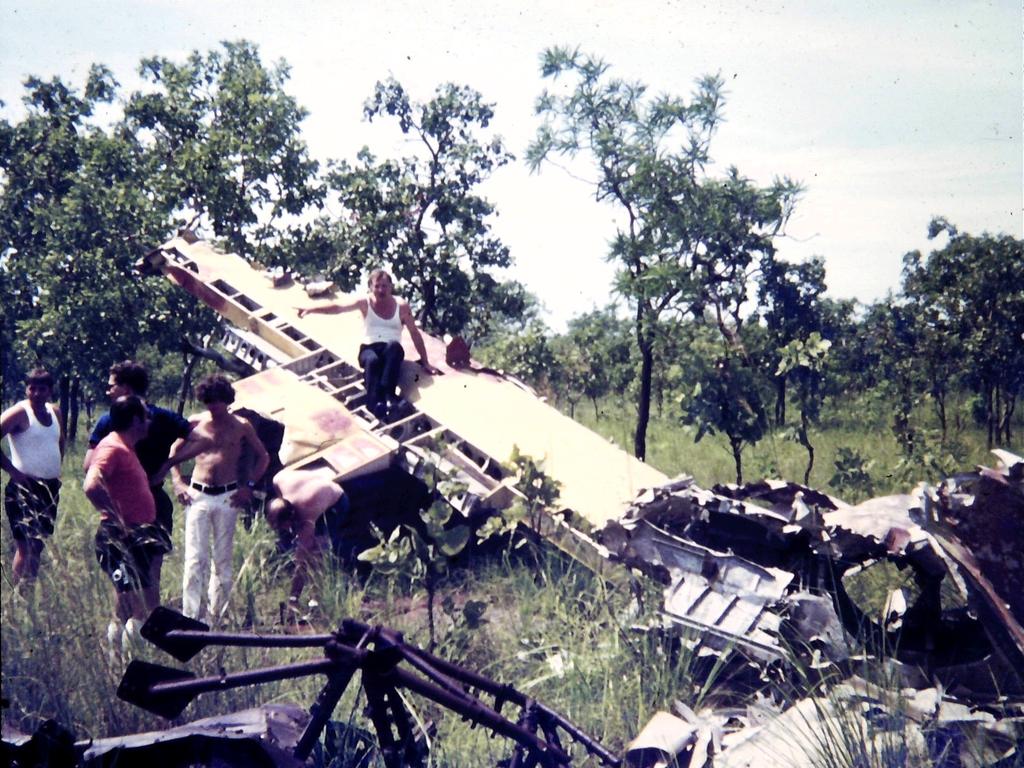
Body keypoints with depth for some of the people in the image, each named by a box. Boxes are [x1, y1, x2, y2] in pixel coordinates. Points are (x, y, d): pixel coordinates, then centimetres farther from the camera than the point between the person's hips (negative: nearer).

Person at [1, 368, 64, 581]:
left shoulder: (55, 412, 11)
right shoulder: (19, 412, -10)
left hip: (50, 487, 7)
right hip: (25, 487, -7)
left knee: (39, 544, 11)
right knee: (26, 546, -11)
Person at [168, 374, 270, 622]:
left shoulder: (241, 427, 5)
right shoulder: (195, 423, 6)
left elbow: (263, 457, 13)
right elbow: (173, 454, 17)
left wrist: (249, 486, 3)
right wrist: (178, 483, 4)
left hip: (228, 496, 0)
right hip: (197, 495, 0)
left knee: (223, 559, 4)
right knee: (195, 559, -7)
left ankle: (216, 614, 14)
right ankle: (190, 617, -7)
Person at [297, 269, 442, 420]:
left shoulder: (401, 306, 0)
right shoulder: (365, 303, 1)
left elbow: (415, 334, 3)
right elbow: (338, 307, -9)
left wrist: (425, 362, 2)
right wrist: (310, 309, -22)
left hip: (391, 351, 0)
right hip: (369, 348, 0)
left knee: (393, 345, -37)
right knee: (372, 360, -37)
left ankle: (388, 393, -42)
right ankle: (376, 403, -46)